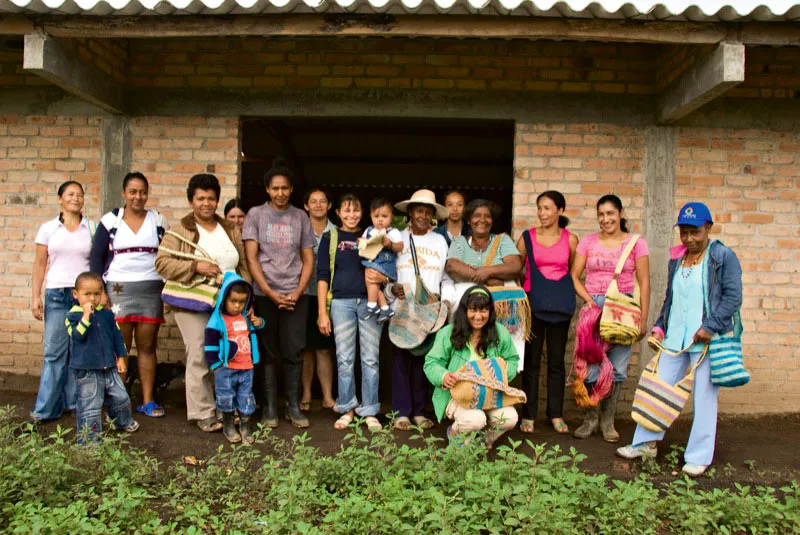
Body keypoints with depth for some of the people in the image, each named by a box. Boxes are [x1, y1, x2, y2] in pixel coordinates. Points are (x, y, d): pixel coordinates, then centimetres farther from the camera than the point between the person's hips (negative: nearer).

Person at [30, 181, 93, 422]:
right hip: (56, 294, 0)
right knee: (54, 351, -1)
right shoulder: (48, 228, 7)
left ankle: (76, 402, 13)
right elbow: (40, 264, 7)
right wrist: (35, 296, 1)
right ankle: (46, 408, 5)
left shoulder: (92, 228, 7)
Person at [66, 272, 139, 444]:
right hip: (86, 370, -5)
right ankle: (89, 438, 11)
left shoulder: (106, 313, 6)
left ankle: (124, 422, 40)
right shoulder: (73, 316, -6)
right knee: (90, 406, -1)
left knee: (121, 397, 14)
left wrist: (121, 357, 10)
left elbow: (116, 336, 12)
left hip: (109, 367, 5)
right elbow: (78, 336, -21)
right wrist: (86, 315, -26)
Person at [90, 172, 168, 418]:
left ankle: (147, 401, 11)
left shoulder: (158, 221, 9)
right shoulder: (110, 220, 4)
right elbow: (96, 258, 3)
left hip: (151, 290, 2)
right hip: (118, 289, -1)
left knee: (148, 346, 4)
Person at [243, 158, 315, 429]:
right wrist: (270, 293, -9)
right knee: (267, 352, 3)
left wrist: (298, 292, -5)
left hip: (295, 296, 1)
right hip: (264, 295, -1)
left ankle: (293, 406, 11)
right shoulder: (255, 214, 4)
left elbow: (308, 258, 8)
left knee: (294, 352, 1)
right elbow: (251, 257, -2)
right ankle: (269, 407, 12)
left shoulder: (300, 217, 9)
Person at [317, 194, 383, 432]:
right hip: (342, 302, -1)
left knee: (370, 359, 1)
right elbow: (322, 276, 5)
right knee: (345, 359, 1)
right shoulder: (330, 238, 9)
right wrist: (322, 312, -1)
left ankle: (369, 411, 9)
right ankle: (347, 409, 14)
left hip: (369, 301, 1)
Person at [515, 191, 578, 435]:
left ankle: (556, 414, 20)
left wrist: (567, 295, 5)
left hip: (560, 305, 1)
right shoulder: (527, 237, 2)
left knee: (557, 360, 9)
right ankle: (528, 415, 12)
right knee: (531, 360, 3)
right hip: (533, 303, -1)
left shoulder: (570, 239, 3)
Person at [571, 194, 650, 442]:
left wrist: (643, 319, -4)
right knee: (590, 366, -3)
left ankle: (607, 420, 18)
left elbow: (644, 283, 1)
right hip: (593, 307, 1)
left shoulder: (636, 243, 2)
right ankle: (590, 418, 14)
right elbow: (574, 277, 5)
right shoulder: (588, 242, 6)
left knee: (617, 368, 3)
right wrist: (589, 301, -10)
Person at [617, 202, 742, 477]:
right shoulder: (676, 260, 14)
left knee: (704, 398, 2)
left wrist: (710, 326, -18)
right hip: (675, 338, 5)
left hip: (707, 340, -5)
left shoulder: (724, 257, -3)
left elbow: (733, 297, -9)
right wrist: (660, 327, 12)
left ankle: (699, 457, 14)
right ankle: (646, 443, 21)